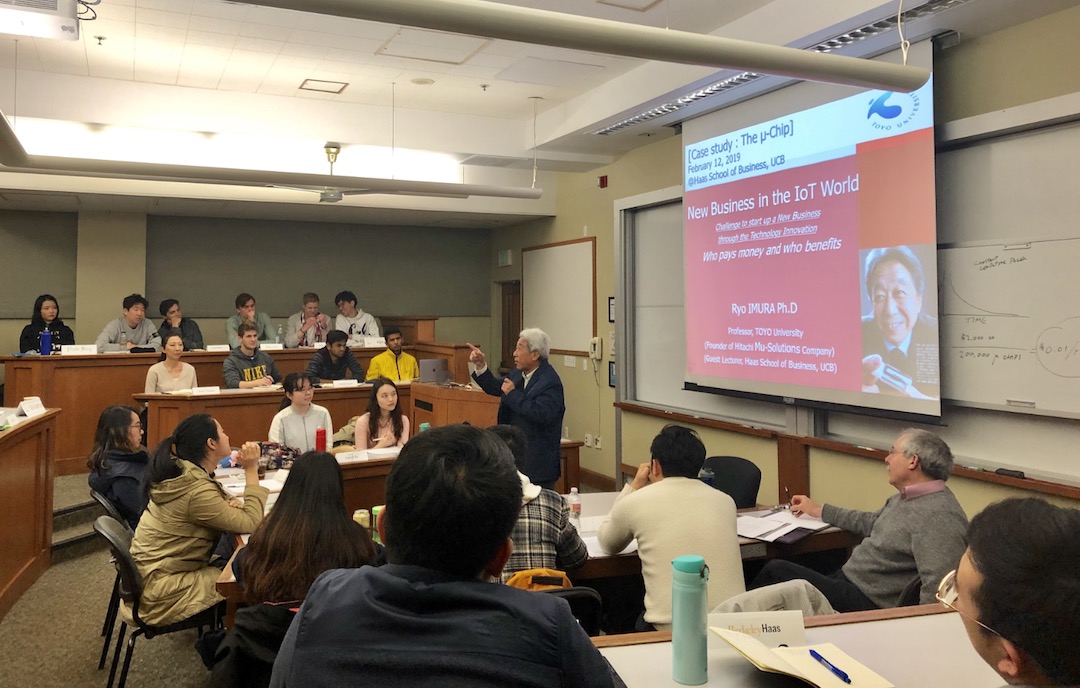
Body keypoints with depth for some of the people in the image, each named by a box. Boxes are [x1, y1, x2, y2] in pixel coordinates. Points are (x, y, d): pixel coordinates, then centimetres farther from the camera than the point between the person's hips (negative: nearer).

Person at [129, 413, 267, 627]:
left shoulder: (180, 473, 1)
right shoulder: (197, 490, -26)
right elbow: (251, 523, -24)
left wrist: (227, 505, -10)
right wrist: (251, 470, -19)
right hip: (161, 592, -9)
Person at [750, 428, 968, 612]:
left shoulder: (938, 514, -23)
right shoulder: (905, 498, 11)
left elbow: (937, 589, -29)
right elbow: (872, 523, 28)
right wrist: (819, 510, 34)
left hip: (868, 602, -9)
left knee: (777, 571, -8)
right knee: (776, 569, 2)